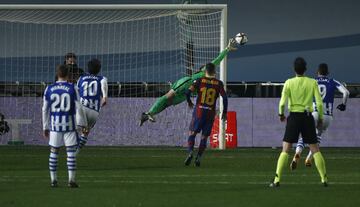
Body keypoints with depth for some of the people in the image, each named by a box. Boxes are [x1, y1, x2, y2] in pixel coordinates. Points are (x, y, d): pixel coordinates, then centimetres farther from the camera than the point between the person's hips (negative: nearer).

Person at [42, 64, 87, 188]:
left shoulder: (49, 89, 2)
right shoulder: (72, 89, -5)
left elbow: (45, 109, 5)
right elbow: (78, 108, -4)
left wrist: (45, 127, 12)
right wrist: (82, 124, 5)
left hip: (54, 125, 2)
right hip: (69, 125, -2)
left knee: (54, 152, 10)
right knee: (71, 152, 2)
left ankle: (53, 180, 10)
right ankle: (71, 180, -3)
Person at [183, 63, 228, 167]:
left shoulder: (199, 81, -1)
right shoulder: (219, 83, 1)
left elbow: (188, 92, -9)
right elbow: (225, 98, -6)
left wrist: (189, 102, 11)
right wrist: (224, 112, 4)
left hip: (199, 111, -1)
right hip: (211, 113, 1)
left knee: (192, 133, 7)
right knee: (204, 137, 10)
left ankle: (190, 152, -16)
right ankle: (198, 157, 2)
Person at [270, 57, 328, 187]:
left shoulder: (289, 83, -4)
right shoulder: (312, 83, -1)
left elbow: (282, 103, -8)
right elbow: (319, 103, -4)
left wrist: (281, 114, 11)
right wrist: (320, 118, 10)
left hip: (294, 117, -1)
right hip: (308, 117, 1)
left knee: (285, 150, 1)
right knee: (315, 149, 9)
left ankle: (277, 180, -7)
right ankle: (324, 179, 8)